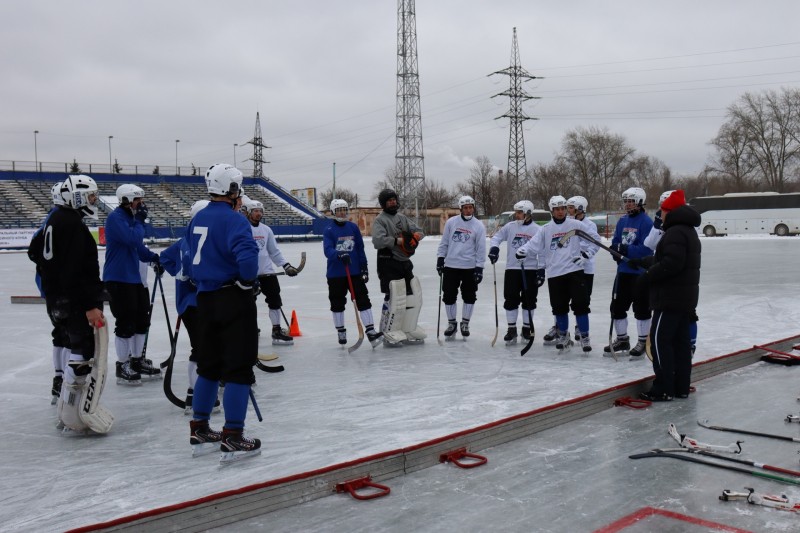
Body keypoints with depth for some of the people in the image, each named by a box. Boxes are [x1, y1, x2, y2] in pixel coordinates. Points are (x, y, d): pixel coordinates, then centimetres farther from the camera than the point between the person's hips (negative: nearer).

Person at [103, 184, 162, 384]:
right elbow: (133, 239, -26)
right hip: (118, 279, -10)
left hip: (133, 277, 10)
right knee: (126, 323, -5)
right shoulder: (116, 217, -14)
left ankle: (137, 361, 28)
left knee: (142, 319, 15)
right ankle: (122, 367, 7)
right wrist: (140, 221, -13)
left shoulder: (131, 218, 15)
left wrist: (153, 258, 10)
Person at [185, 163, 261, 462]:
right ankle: (232, 439, 0)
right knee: (238, 367, -2)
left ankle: (199, 431, 26)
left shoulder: (197, 220, 10)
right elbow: (247, 255, -29)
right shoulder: (233, 220, -15)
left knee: (209, 365, 18)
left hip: (205, 300, 8)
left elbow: (189, 259, 16)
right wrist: (249, 280, -12)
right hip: (233, 300, -8)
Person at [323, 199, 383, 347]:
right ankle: (341, 331, 26)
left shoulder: (353, 227, 6)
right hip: (335, 273, -2)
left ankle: (370, 331, -7)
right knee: (337, 303, 9)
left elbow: (360, 249, 10)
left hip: (355, 272, 2)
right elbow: (328, 250, -18)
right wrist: (339, 255, -37)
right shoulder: (329, 230, -5)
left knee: (363, 300, -5)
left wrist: (364, 267, 8)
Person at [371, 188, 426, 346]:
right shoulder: (380, 220, -7)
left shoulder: (402, 218, 16)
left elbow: (418, 231, 13)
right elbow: (378, 240, -21)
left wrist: (417, 235, -10)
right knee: (395, 299, -11)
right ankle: (388, 333, 3)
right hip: (388, 263, -8)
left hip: (405, 262, 8)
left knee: (414, 296, 9)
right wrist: (397, 241, -20)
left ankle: (409, 330, 22)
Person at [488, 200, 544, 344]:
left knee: (529, 300, 6)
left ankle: (526, 328, 19)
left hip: (530, 270, -1)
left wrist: (541, 269, -7)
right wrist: (494, 247, -12)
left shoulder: (537, 230, -2)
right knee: (510, 300, 1)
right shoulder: (510, 226, 3)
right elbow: (497, 237, 9)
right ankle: (511, 328, 11)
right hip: (512, 269, 1)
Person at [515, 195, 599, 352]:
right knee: (559, 307, 8)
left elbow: (594, 238, 5)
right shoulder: (546, 229, 7)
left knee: (580, 304, -6)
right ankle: (564, 336, 27)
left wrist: (587, 254, -5)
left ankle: (584, 337, 7)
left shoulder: (576, 225, 1)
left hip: (574, 270, -2)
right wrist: (522, 251, -18)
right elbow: (534, 244, -1)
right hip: (554, 274, 2)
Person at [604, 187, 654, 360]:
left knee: (641, 308, 2)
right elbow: (615, 243, 12)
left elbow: (646, 249, -20)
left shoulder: (646, 222, -12)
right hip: (623, 271, 8)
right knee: (617, 306, 12)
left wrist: (626, 250, -24)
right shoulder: (622, 221, 11)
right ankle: (622, 339, 28)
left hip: (640, 272, -7)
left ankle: (643, 342, 15)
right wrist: (616, 248, -10)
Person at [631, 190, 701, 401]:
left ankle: (663, 389, -4)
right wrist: (642, 261, 34)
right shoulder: (688, 231, 18)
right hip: (685, 296, 10)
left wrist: (647, 277, -17)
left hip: (671, 297, -10)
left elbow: (670, 264, -27)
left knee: (660, 339, -6)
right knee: (681, 340, 12)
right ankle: (681, 386, 17)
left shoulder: (675, 232, -16)